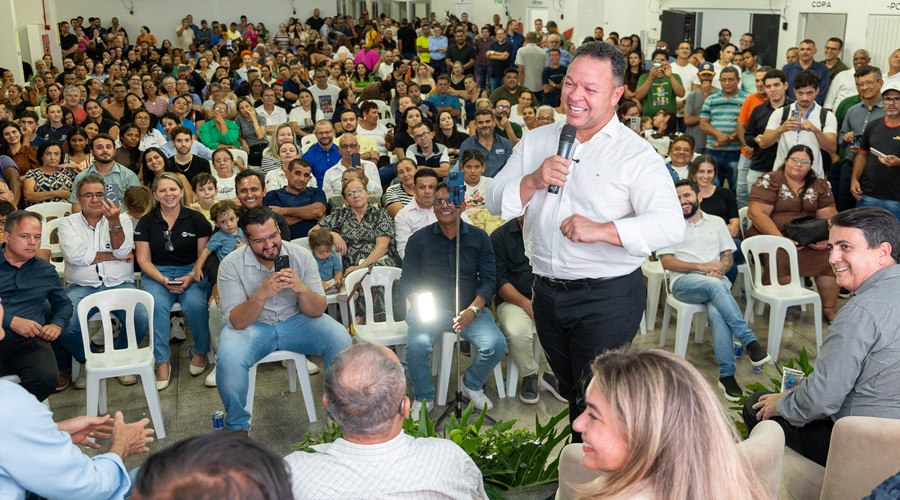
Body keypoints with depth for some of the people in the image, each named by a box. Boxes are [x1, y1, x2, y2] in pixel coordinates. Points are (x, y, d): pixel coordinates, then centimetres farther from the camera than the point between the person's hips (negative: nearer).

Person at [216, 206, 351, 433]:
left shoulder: (301, 256, -9)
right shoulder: (231, 265, -15)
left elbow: (317, 311, -10)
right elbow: (237, 322, -20)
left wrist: (302, 289, -31)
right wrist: (261, 294, -36)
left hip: (296, 320, 2)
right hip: (250, 325, -2)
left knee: (341, 340, -23)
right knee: (228, 358, -33)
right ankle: (238, 428, -7)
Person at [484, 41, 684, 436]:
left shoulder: (636, 155, -10)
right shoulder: (537, 141, 7)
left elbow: (671, 225, -21)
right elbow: (495, 202, 3)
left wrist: (601, 230, -33)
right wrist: (533, 181, -15)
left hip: (607, 297, -5)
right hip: (547, 292, 6)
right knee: (570, 391, 23)